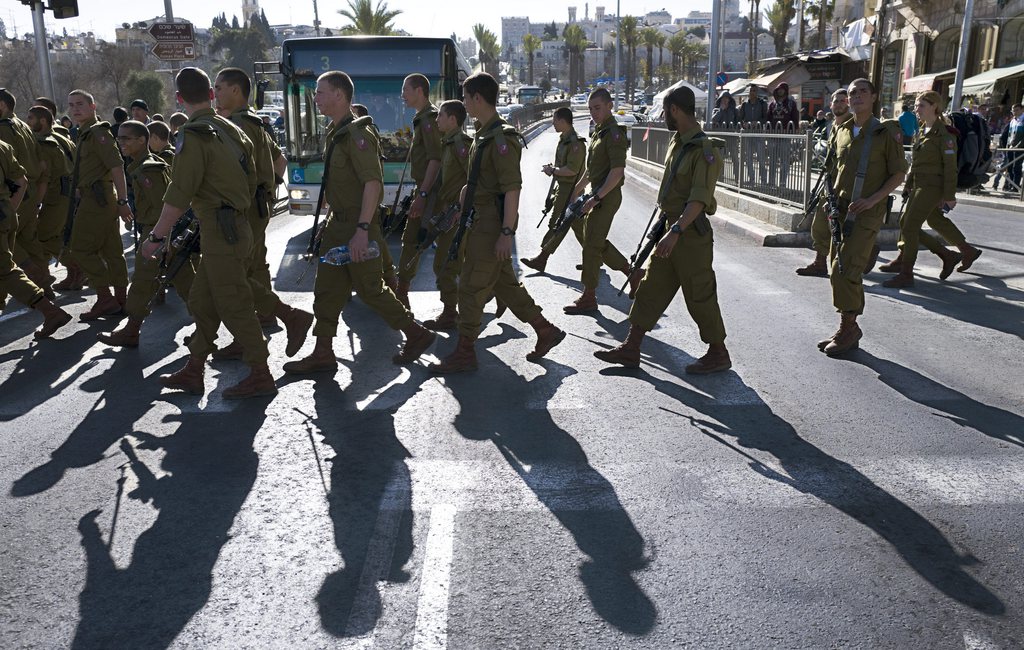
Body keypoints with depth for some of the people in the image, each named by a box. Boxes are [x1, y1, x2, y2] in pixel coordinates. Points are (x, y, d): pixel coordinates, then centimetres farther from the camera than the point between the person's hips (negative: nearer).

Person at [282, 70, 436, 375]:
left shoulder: (356, 134, -18)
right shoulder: (334, 132, 13)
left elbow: (373, 183, -25)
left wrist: (362, 230, -30)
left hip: (357, 225, -10)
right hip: (338, 224, 10)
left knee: (370, 289, -1)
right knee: (326, 289, 9)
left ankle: (417, 335, 15)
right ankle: (323, 354, 16)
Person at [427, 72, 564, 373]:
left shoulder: (501, 138, -17)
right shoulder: (484, 134, 14)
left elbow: (513, 188, -22)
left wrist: (506, 232, -24)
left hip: (492, 225, -10)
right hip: (482, 222, 10)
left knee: (471, 286, -3)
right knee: (504, 282, 15)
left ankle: (465, 352, 7)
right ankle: (546, 331, 25)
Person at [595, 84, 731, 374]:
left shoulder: (704, 151, -18)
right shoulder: (677, 142, 12)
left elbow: (700, 199, -27)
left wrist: (676, 231, -35)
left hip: (691, 235, -9)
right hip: (671, 230, 9)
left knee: (700, 295, 0)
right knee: (651, 288, 9)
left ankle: (718, 354, 16)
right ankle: (631, 349, 15)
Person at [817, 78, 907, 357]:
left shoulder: (885, 132, -5)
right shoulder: (842, 131, 12)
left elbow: (899, 173, -4)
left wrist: (872, 199, -16)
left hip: (867, 212, -6)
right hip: (841, 210, 6)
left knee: (845, 271, -13)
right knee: (839, 270, 9)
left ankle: (848, 328, -1)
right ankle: (849, 329, 20)